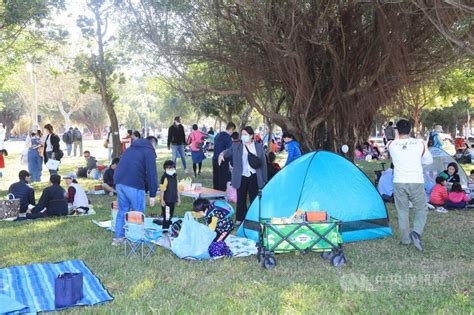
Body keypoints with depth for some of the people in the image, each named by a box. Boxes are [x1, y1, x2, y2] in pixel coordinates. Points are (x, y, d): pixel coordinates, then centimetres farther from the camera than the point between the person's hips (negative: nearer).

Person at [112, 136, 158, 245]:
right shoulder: (149, 151, 2)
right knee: (138, 213, 6)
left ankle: (118, 237, 19)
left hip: (119, 182, 7)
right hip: (134, 184, -7)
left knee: (122, 210, 17)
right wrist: (152, 194, -6)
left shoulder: (131, 148, 25)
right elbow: (151, 174, -6)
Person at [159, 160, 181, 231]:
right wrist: (162, 200, -18)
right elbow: (162, 190, -16)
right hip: (166, 200, -8)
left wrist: (178, 198, 18)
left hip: (173, 200, 8)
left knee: (170, 216, 17)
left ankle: (169, 227, 29)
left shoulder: (175, 177, 9)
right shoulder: (165, 178, -16)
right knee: (166, 216, -5)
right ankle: (165, 229, 4)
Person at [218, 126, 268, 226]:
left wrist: (264, 179, 5)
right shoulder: (236, 146, 2)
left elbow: (263, 163, 7)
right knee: (241, 199, 8)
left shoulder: (259, 146, 4)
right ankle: (240, 219, 20)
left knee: (254, 198, 9)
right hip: (241, 177, 0)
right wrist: (222, 154, -38)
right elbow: (228, 151, -13)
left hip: (254, 177, 0)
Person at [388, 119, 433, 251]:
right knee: (421, 210, 12)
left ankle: (405, 239, 18)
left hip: (399, 183, 1)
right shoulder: (420, 144, -6)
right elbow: (429, 160, 9)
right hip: (416, 183, -1)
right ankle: (416, 232, -9)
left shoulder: (391, 145, -5)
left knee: (402, 212, 13)